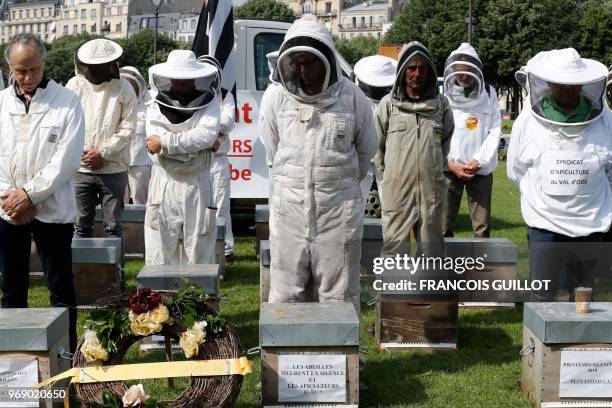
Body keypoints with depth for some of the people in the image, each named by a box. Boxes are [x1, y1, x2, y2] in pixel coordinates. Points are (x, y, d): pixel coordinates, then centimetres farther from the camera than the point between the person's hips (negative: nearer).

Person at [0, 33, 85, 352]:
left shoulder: (67, 103, -5)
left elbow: (67, 159, -11)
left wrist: (30, 195, -13)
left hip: (52, 209, -3)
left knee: (60, 288, 3)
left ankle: (67, 353, 12)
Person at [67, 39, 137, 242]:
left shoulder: (123, 88, -3)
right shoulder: (75, 85, 0)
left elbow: (127, 129, -5)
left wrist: (102, 153, -12)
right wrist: (80, 152, -9)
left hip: (113, 168, -1)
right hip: (81, 168, 1)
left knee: (113, 225, 5)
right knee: (82, 225, 9)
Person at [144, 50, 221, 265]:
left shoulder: (209, 101, 2)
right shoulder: (156, 104, 2)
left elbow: (206, 133, -15)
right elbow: (155, 142, -12)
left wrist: (165, 141, -16)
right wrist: (203, 144, -12)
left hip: (197, 185, 0)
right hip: (164, 185, 0)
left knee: (198, 250, 4)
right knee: (160, 249, 0)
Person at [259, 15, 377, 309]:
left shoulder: (351, 97, -5)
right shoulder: (279, 98, -1)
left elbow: (366, 150, 8)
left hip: (338, 210, -2)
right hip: (289, 207, 2)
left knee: (338, 296, 6)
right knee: (285, 295, 8)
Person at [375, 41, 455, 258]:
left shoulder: (440, 104, 6)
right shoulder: (388, 104, -1)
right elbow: (377, 144, 7)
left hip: (432, 189, 2)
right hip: (397, 188, -2)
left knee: (432, 244, 12)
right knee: (394, 246, 0)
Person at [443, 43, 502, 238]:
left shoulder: (488, 94, 3)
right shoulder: (443, 94, 1)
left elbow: (495, 131, 1)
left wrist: (478, 161, -9)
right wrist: (450, 163, -9)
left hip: (480, 169, 1)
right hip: (449, 168, -1)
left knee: (482, 225, 3)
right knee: (444, 224, -1)